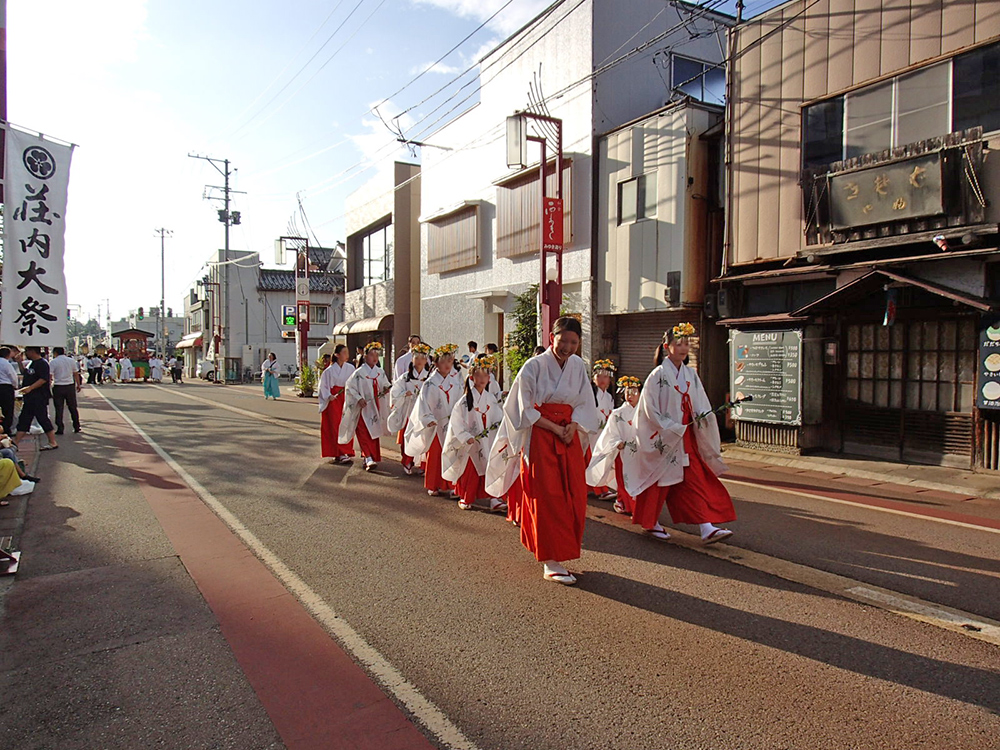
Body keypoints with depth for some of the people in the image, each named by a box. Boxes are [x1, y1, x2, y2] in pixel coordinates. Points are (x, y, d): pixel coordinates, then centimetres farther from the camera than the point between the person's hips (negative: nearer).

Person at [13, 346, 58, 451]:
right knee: (23, 420, 11)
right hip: (29, 397, 10)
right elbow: (25, 374, 34)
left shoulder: (42, 364, -14)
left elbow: (43, 379, -25)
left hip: (39, 398, -10)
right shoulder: (30, 363, 17)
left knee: (43, 419, -5)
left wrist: (30, 388, -29)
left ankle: (53, 443, 1)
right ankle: (16, 443, 15)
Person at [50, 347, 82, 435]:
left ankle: (60, 428, 3)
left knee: (59, 408, 3)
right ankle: (76, 427, 15)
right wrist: (78, 385, 20)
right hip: (70, 386, 3)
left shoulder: (53, 362, -6)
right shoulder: (71, 361, 5)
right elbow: (76, 374, 11)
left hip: (58, 387, -3)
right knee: (73, 407, 11)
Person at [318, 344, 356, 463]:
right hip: (334, 400, -3)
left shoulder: (351, 368, 2)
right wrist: (328, 396, -13)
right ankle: (341, 454, -6)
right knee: (336, 426, -5)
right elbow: (323, 386, 1)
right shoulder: (330, 370, -5)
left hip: (347, 399, 3)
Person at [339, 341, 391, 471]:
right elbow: (350, 387, -7)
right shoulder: (359, 372, -9)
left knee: (375, 433, 10)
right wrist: (359, 399, -17)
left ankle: (370, 457, 22)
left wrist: (386, 389, -7)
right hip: (363, 407, -6)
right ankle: (369, 459, -17)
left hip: (376, 406, 6)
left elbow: (385, 385, 16)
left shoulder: (380, 372, 7)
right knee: (365, 433, -11)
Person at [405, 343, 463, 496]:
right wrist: (429, 419, -24)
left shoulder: (455, 379, 2)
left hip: (451, 424, 3)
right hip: (436, 425, -3)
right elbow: (423, 402, -13)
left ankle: (445, 485, 17)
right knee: (434, 455, 5)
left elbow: (460, 399, 9)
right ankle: (432, 486, 17)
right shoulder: (431, 383, -10)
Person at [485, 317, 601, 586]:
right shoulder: (534, 366, -10)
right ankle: (551, 563, 3)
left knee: (574, 498, 5)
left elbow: (584, 403, 11)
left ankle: (560, 551, 23)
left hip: (569, 436, 5)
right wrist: (554, 428, -14)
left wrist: (573, 426, -8)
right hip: (539, 438, -5)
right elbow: (524, 409, -9)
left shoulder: (578, 366, 6)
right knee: (547, 498, -4)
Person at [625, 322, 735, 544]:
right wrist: (674, 429, -16)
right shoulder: (658, 375, -9)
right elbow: (650, 409, -12)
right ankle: (651, 523, 23)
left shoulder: (690, 375, 9)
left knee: (696, 479, -1)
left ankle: (707, 528, -3)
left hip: (686, 437, 6)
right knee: (658, 480, 5)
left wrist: (705, 417, -10)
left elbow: (700, 407, 12)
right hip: (664, 437, -6)